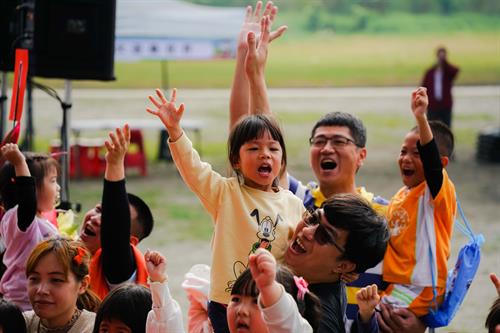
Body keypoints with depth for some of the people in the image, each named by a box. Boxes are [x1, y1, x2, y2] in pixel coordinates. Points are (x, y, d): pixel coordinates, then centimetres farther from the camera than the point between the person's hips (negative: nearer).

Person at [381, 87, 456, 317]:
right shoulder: (401, 195, 13)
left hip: (420, 289, -9)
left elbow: (432, 158, -33)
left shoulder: (439, 191, -12)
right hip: (395, 285, 9)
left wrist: (421, 118, -45)